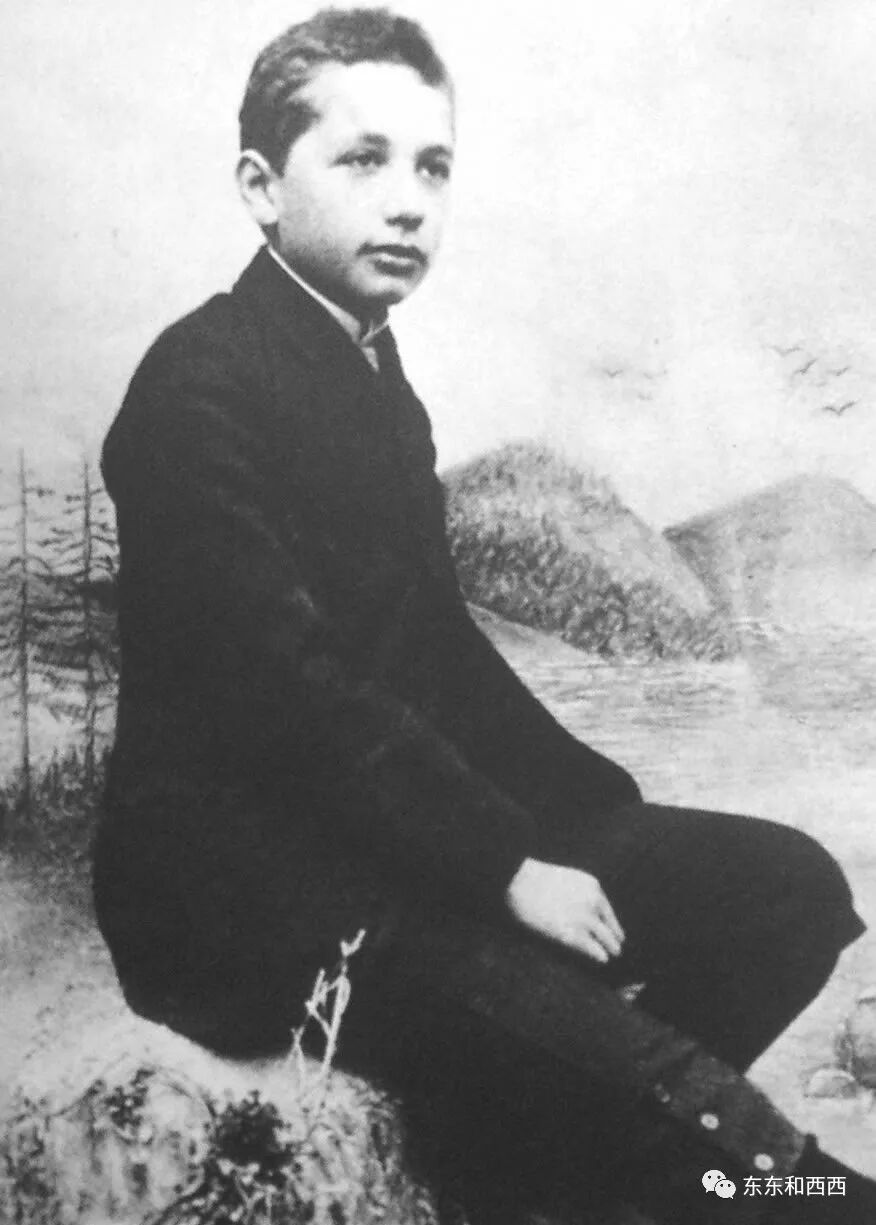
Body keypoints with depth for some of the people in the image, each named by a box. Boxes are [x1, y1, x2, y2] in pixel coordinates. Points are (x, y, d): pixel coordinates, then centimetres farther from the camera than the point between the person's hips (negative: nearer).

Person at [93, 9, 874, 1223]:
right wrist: (507, 864, -20)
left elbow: (438, 640, 13)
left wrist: (600, 806, 4)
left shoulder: (375, 377, 13)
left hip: (386, 822, 9)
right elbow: (288, 686, -21)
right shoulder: (199, 389, -14)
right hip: (240, 877, -9)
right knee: (619, 1067, -30)